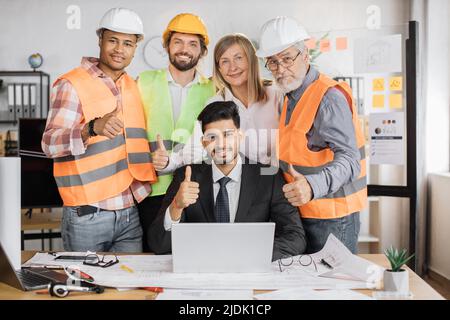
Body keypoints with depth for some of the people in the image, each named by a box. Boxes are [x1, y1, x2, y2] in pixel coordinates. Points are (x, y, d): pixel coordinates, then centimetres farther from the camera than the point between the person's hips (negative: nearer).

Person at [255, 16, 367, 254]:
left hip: (331, 218, -8)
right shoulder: (292, 96, 11)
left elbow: (348, 160, -29)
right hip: (304, 212, 8)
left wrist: (313, 186, -44)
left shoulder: (329, 97, -18)